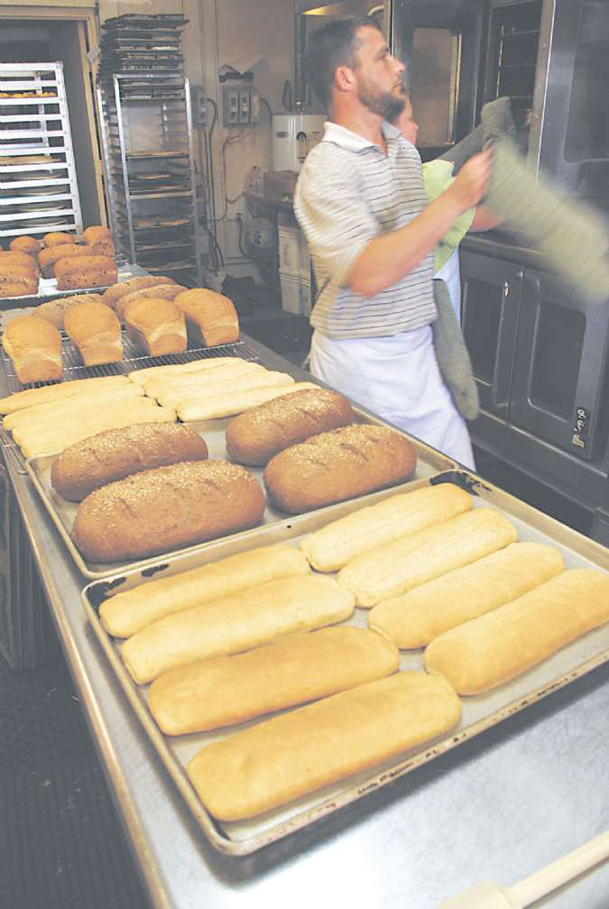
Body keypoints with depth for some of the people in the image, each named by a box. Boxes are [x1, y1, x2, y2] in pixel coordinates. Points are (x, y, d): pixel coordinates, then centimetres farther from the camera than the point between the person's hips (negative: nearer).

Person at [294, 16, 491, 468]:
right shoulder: (327, 167, -16)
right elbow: (368, 274, -30)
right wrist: (456, 198, -27)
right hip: (361, 364, -7)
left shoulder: (405, 149, 12)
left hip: (419, 348, 8)